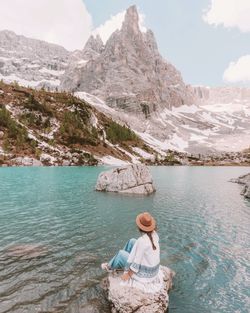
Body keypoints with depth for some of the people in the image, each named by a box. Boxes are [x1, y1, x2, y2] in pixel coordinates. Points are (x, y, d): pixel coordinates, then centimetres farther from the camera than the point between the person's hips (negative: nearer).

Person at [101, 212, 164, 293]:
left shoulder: (141, 241, -35)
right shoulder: (154, 234, -12)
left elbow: (136, 262, -26)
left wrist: (128, 274, -9)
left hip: (144, 272, -6)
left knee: (121, 253, 10)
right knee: (132, 241, 13)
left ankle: (110, 266, 42)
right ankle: (119, 263, 37)